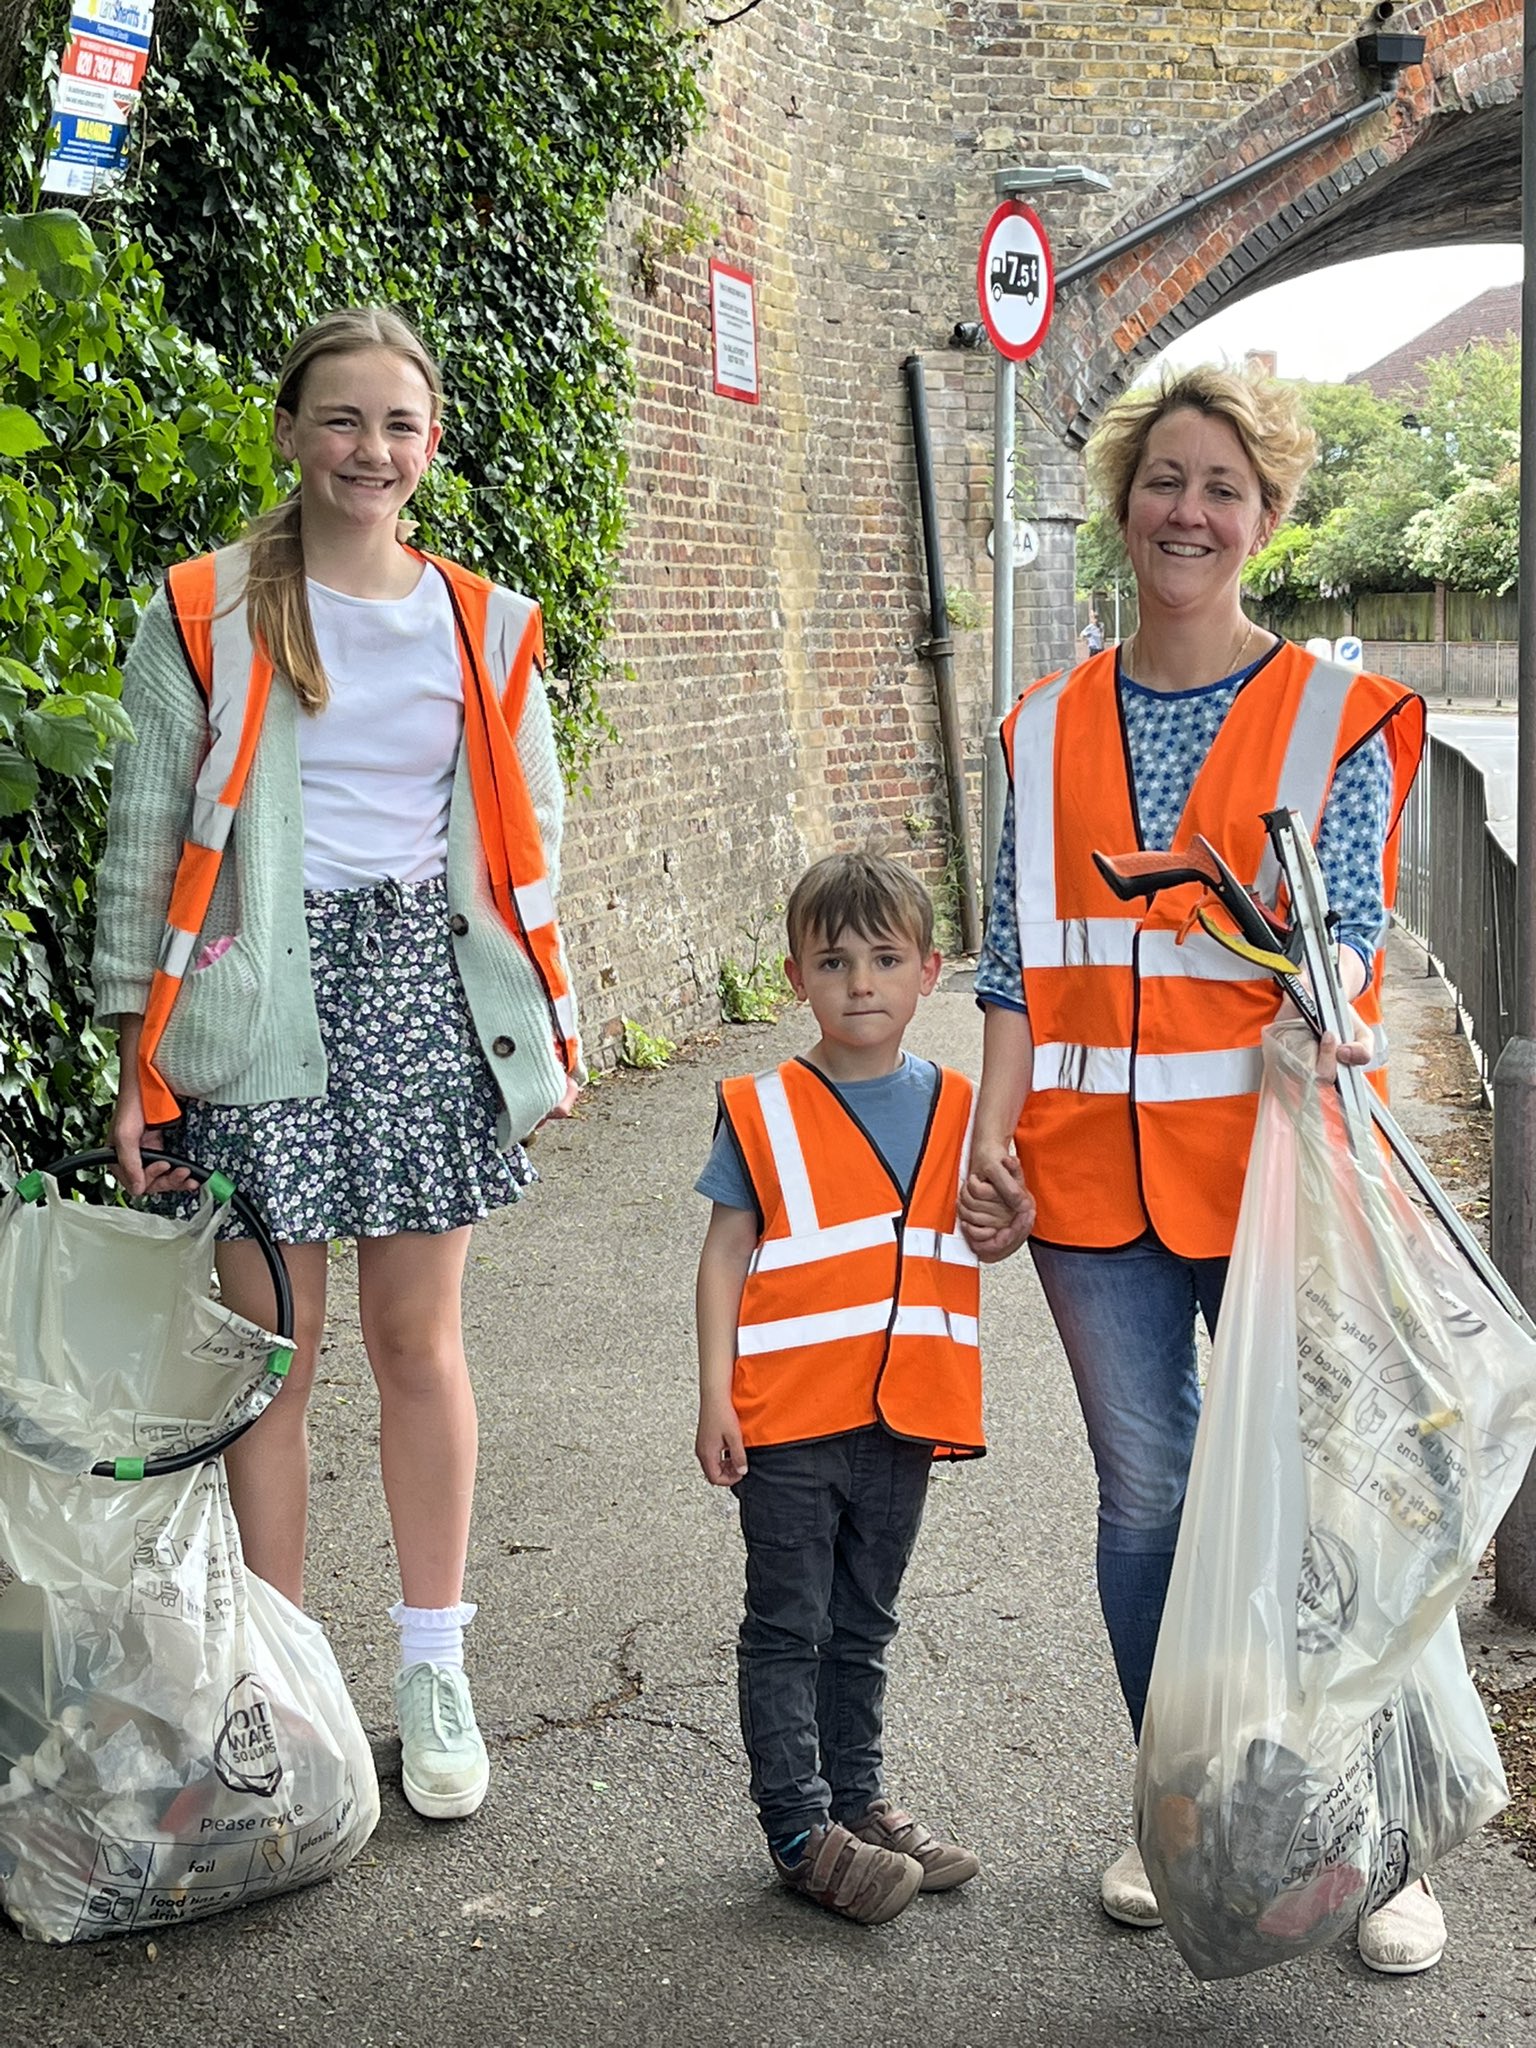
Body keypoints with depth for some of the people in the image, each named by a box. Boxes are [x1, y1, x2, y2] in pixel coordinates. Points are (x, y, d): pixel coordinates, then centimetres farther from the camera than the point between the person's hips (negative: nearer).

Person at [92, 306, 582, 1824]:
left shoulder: (486, 627, 11)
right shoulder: (207, 616, 3)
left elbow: (523, 847, 15)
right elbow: (144, 841, 2)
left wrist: (551, 1029, 10)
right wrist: (140, 1057, -3)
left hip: (431, 991, 2)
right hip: (262, 1002, -2)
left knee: (417, 1339, 6)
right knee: (271, 1350, 0)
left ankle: (432, 1672, 17)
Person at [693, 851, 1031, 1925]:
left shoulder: (957, 1108, 5)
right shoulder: (763, 1110, -6)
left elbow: (965, 1243, 16)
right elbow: (726, 1254, -4)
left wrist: (1019, 1220, -8)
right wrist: (714, 1397, -10)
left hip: (904, 1416, 4)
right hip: (786, 1419, -3)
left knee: (864, 1625, 18)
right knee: (786, 1626, 4)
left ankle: (858, 1796, 31)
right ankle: (799, 1827, 14)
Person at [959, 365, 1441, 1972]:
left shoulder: (1334, 718, 3)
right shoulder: (1052, 731, 10)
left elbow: (1345, 918, -9)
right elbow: (1021, 953, 8)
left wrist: (1324, 1032, -30)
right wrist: (993, 1131, -2)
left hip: (1272, 1156, -2)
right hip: (1098, 1170, 3)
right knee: (1146, 1495, 10)